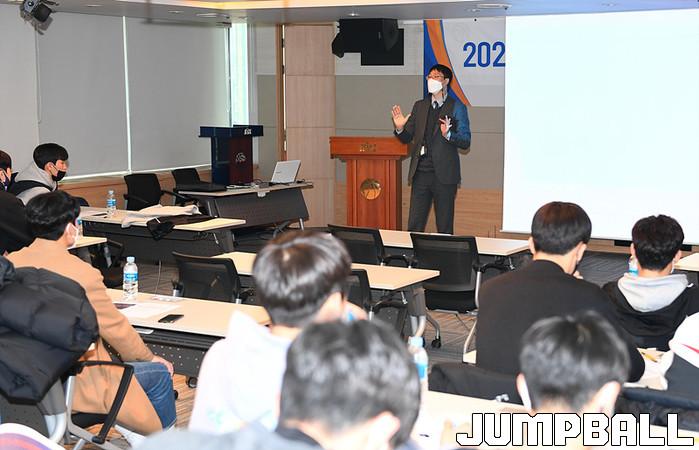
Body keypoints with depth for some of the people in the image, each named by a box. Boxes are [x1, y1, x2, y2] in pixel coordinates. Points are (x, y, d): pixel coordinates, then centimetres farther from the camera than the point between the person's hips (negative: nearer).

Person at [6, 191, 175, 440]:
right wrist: (150, 357, 8)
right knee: (160, 374, 10)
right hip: (73, 386, -8)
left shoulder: (11, 263, -3)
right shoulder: (81, 273, -22)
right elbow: (117, 329, -10)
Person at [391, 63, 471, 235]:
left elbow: (466, 142, -5)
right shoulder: (419, 106, 14)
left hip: (444, 174, -4)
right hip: (421, 173, 4)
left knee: (445, 226, 2)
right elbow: (407, 138, 15)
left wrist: (448, 134, -23)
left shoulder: (456, 107, 0)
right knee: (414, 225, 3)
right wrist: (400, 129, -6)